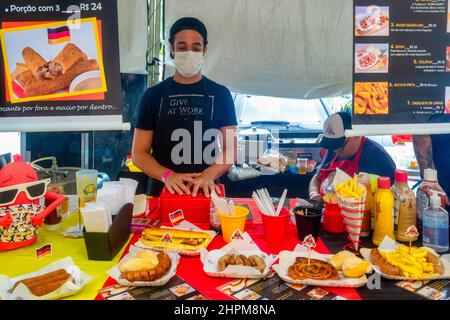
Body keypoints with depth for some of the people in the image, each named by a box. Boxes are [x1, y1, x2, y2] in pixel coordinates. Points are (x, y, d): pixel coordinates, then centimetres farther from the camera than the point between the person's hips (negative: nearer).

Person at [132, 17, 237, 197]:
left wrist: (208, 175, -18)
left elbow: (231, 149, 0)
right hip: (163, 192, 0)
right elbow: (139, 153, 1)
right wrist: (167, 175, -17)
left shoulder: (220, 94, 4)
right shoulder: (153, 95, 4)